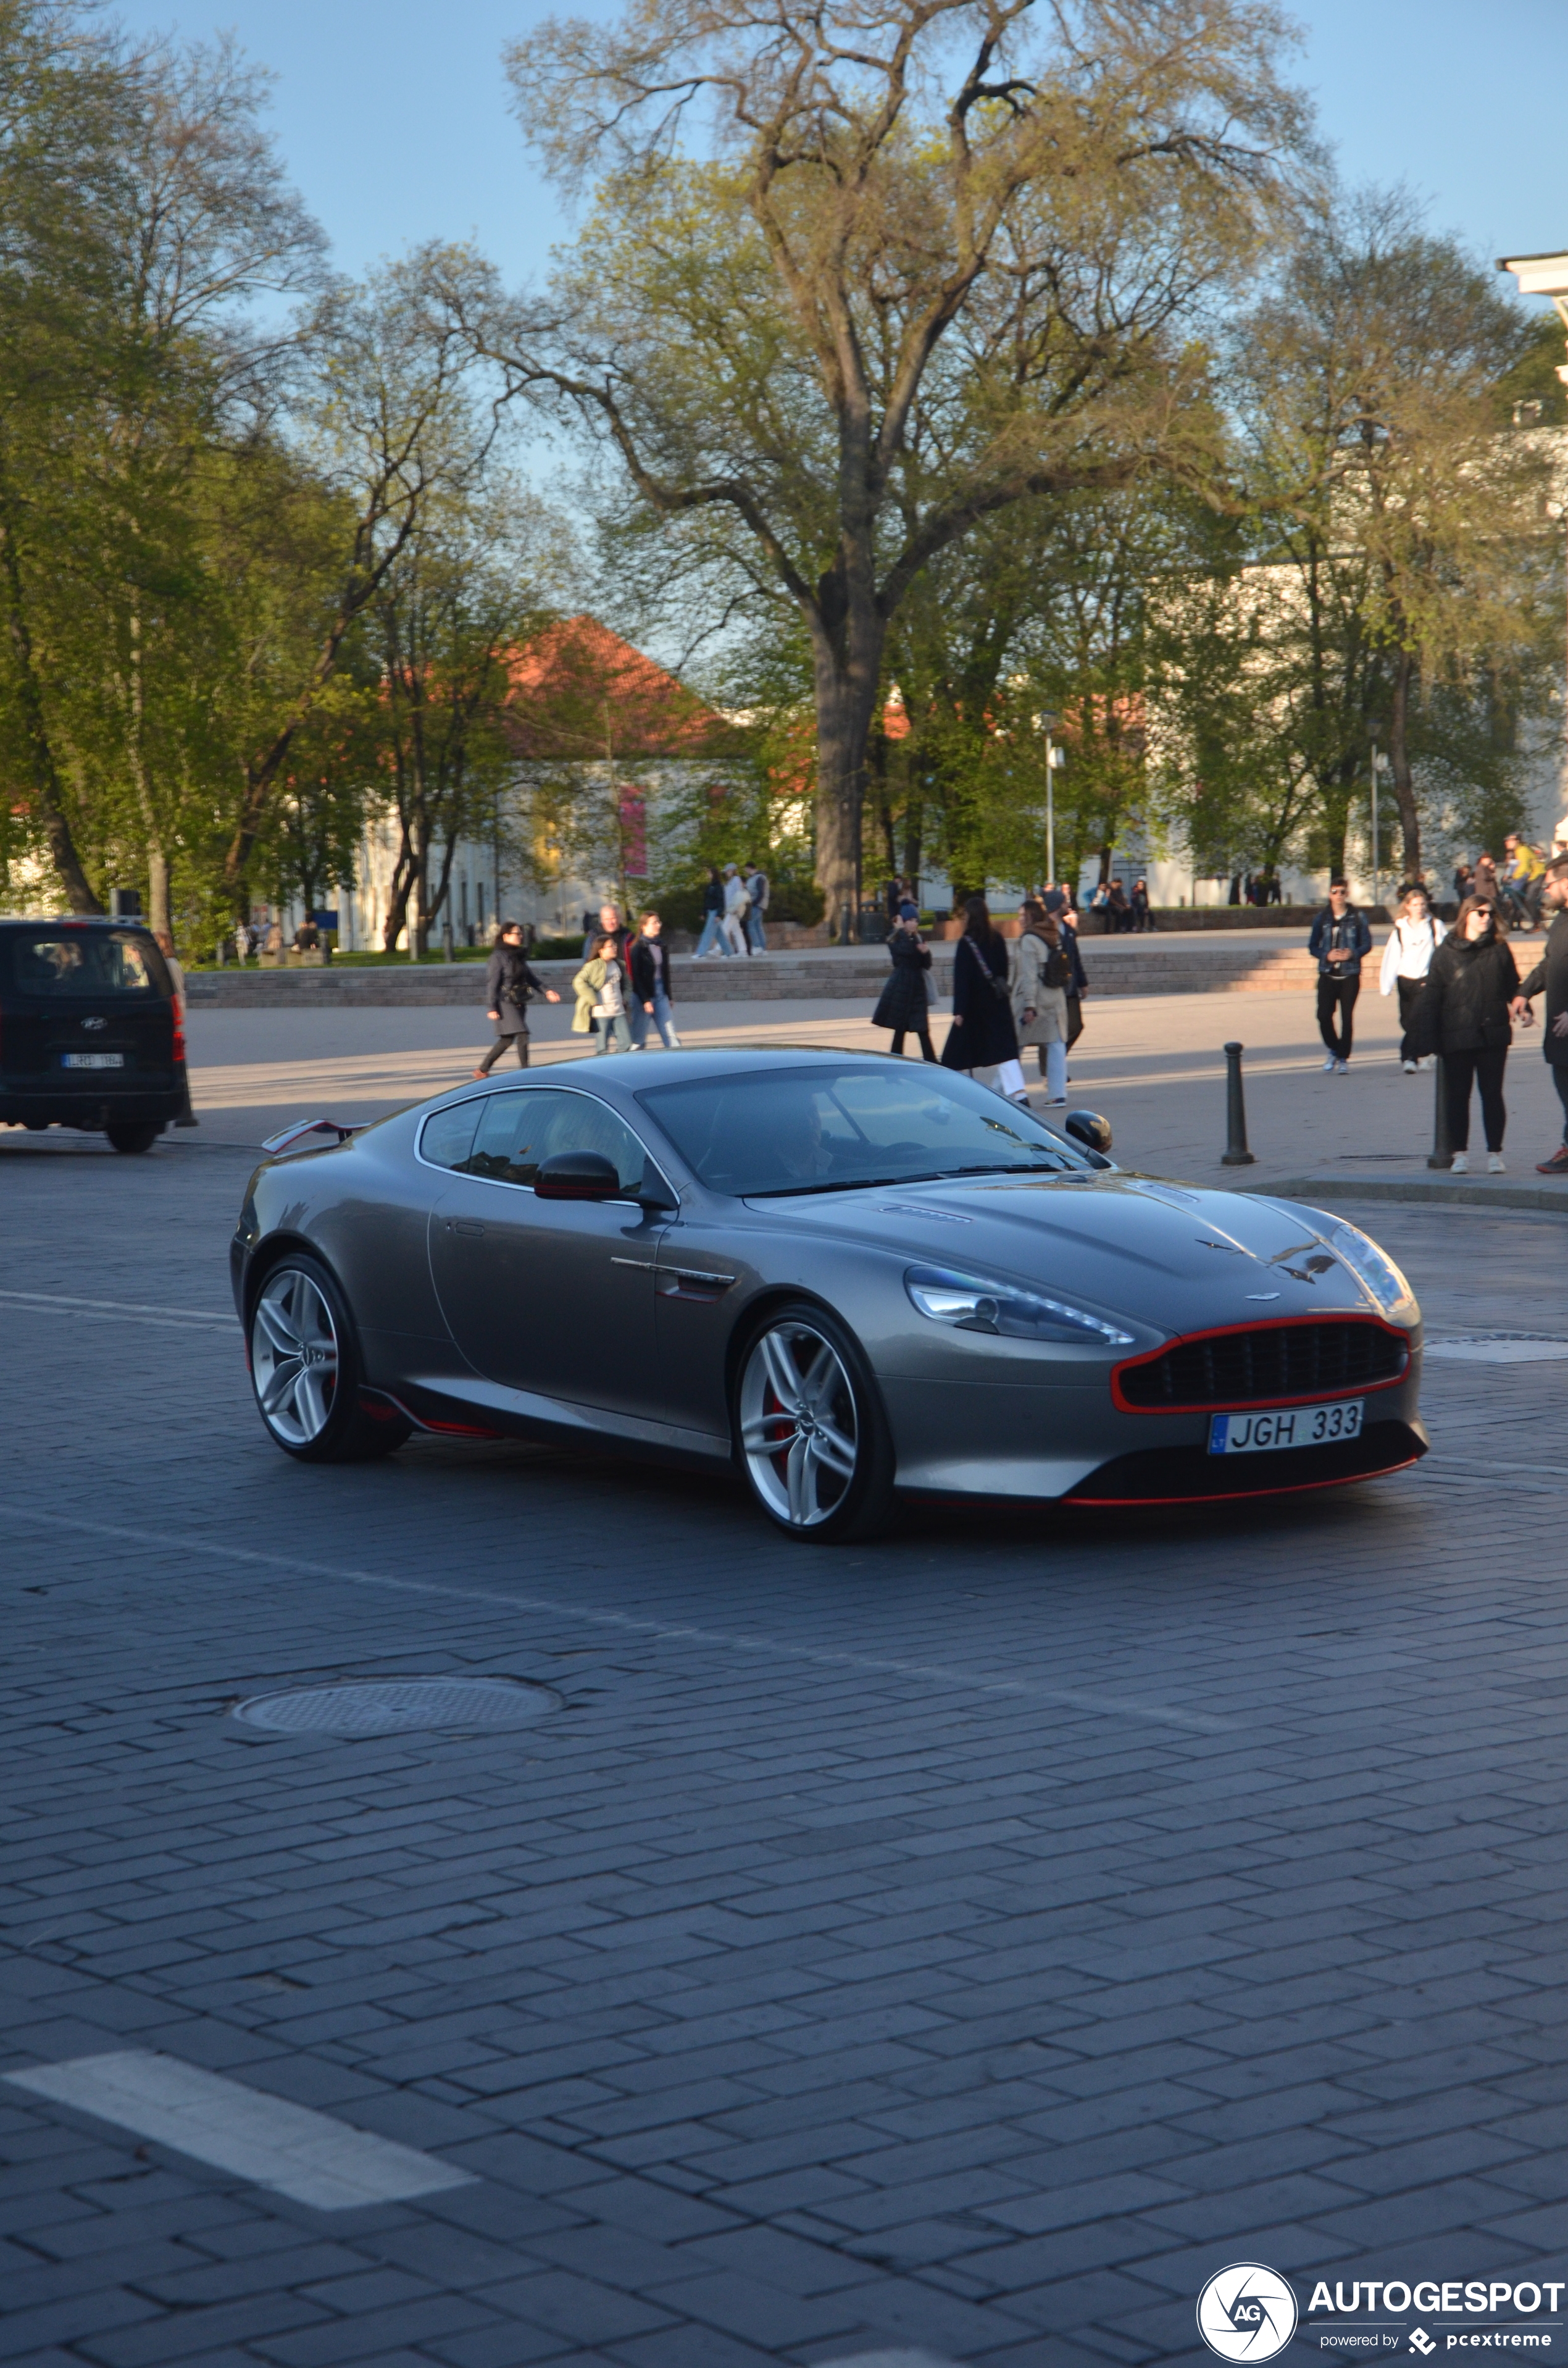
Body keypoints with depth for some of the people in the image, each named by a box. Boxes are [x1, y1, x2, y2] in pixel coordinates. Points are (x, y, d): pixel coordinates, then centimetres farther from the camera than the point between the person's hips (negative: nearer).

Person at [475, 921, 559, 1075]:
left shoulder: (518, 956, 14)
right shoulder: (498, 957, -10)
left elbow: (530, 978, 20)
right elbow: (492, 984, -12)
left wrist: (546, 991, 8)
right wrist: (492, 1008, -17)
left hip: (519, 1003, 8)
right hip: (505, 1003, -8)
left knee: (507, 1039, 10)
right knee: (522, 1035, -13)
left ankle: (482, 1070, 19)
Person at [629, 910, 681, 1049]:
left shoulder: (662, 947, 9)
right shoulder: (638, 948, -9)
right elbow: (637, 977, -11)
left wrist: (669, 996, 15)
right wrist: (645, 1001, -15)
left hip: (661, 994, 6)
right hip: (644, 995, -6)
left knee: (671, 1034, -1)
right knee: (638, 1038, 3)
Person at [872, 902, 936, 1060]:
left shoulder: (919, 939, 12)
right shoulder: (894, 940, -3)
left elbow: (927, 965, 11)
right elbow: (906, 950, -25)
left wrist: (926, 952, -9)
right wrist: (902, 931, -13)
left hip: (918, 988, 4)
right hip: (901, 988, -4)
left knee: (923, 1030, 0)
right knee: (900, 1029, 0)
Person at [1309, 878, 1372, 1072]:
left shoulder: (1357, 917, 2)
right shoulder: (1322, 918, 5)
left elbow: (1367, 944, 4)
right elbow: (1312, 946, 7)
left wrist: (1353, 953, -16)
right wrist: (1327, 955, -12)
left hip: (1350, 975, -1)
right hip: (1328, 974, 1)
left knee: (1346, 1017, -3)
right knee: (1324, 1015, -5)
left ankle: (1343, 1058, 6)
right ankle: (1334, 1050, 19)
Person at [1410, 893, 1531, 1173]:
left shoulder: (1500, 950, 5)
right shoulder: (1446, 953, 1)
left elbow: (1513, 987, 11)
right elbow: (1431, 997, 0)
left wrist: (1523, 1008, -8)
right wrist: (1425, 1036, -6)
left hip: (1493, 1035, 1)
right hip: (1457, 1037, -1)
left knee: (1492, 1094, 5)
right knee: (1457, 1097, 4)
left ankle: (1494, 1153, 12)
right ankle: (1460, 1153, 13)